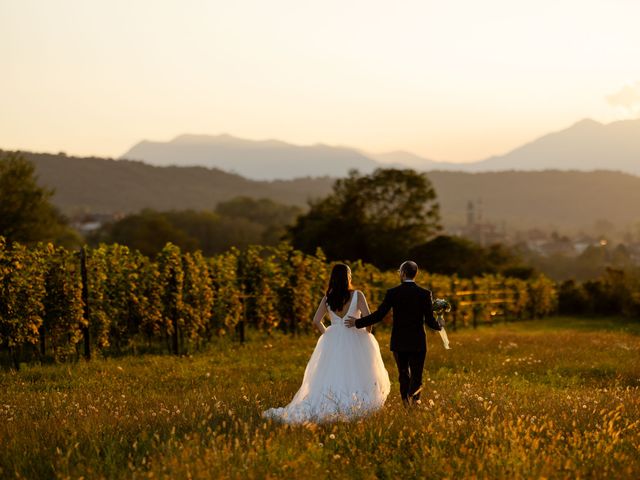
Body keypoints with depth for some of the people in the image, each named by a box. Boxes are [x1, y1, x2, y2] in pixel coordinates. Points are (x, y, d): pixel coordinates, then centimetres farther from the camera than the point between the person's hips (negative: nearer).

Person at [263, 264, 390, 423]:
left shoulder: (327, 298, 4)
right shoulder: (357, 295, -5)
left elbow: (316, 321, 2)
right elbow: (368, 317, -10)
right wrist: (367, 332, 7)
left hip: (332, 340, 3)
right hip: (354, 341, -3)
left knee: (329, 378, 5)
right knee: (354, 376, 1)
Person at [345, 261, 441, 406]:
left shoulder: (392, 293, -5)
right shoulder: (425, 294, -5)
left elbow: (379, 315, -8)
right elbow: (430, 321, -6)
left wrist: (358, 322, 2)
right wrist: (439, 325, 16)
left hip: (399, 342, 1)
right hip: (418, 343, -1)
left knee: (403, 375, 15)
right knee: (416, 376, 3)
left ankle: (406, 405, 10)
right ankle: (413, 396, -26)